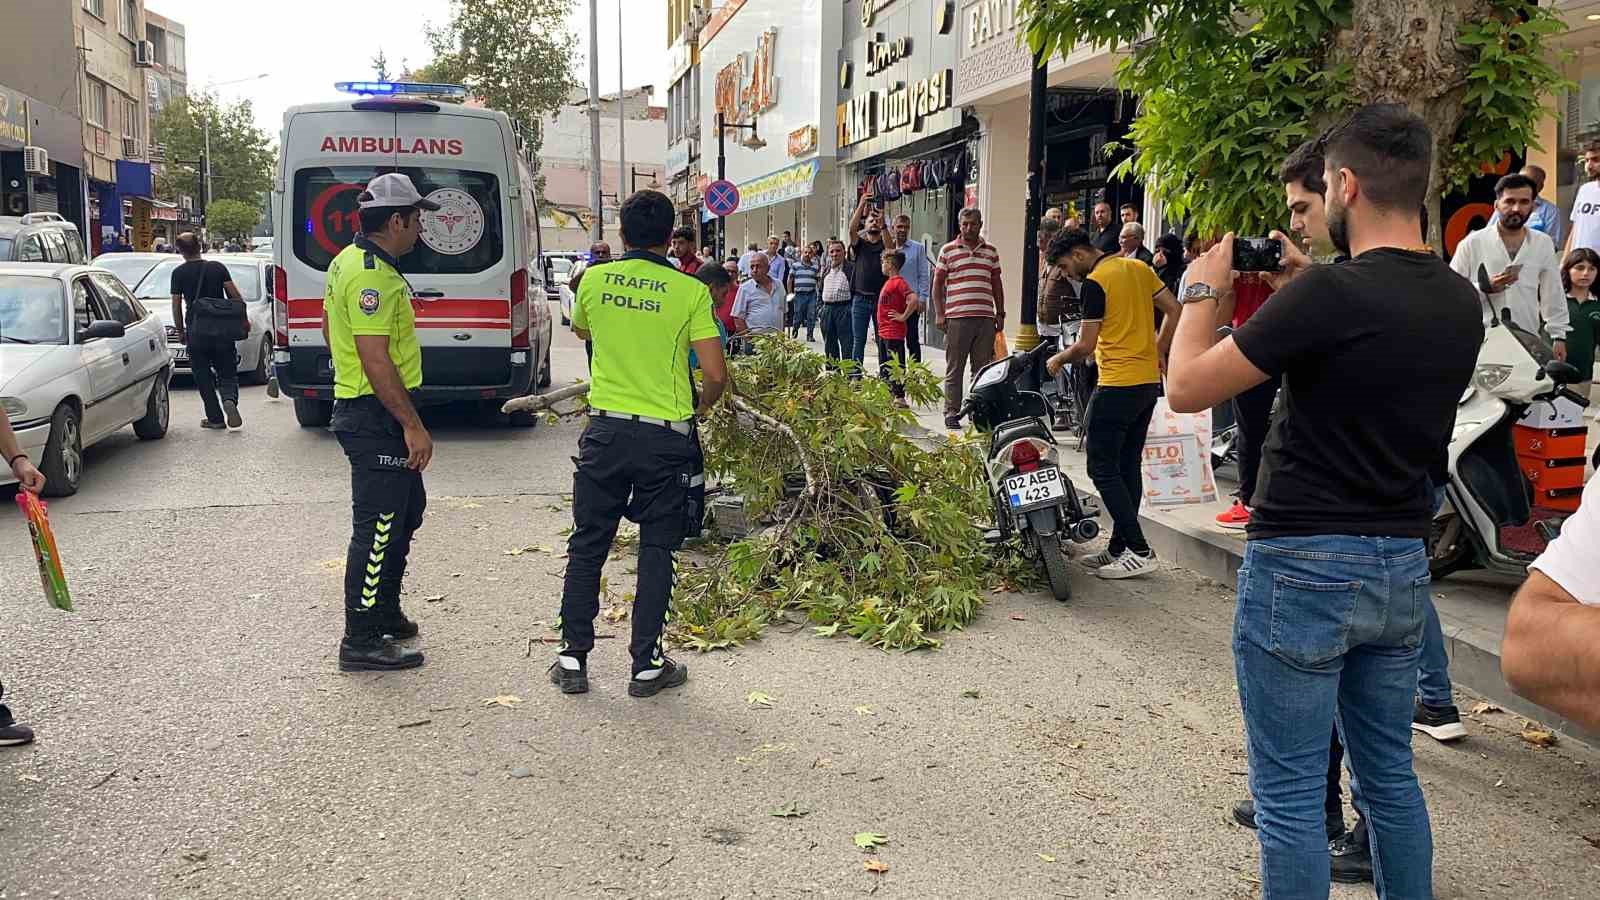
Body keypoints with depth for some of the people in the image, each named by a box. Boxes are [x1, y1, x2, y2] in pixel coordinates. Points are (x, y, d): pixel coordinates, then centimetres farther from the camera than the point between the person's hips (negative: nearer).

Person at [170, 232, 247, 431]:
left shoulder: (179, 273, 0)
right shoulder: (217, 267, 2)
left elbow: (176, 305, 2)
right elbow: (234, 296, -1)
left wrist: (180, 331, 12)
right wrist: (244, 319, 10)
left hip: (195, 331, -1)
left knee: (203, 377, 9)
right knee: (227, 373, 7)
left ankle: (215, 418, 8)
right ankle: (230, 399, -22)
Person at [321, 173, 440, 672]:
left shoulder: (349, 261, 14)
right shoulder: (373, 276, -20)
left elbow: (330, 327, 25)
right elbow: (376, 360, -26)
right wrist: (413, 426, -23)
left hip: (356, 405, 11)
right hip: (378, 416, -11)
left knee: (407, 509, 21)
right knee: (378, 526, -5)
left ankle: (384, 613, 32)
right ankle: (362, 641, 3)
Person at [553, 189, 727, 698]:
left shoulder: (595, 281, 1)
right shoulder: (690, 292, -8)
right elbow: (715, 375, -11)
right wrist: (702, 408, 10)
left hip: (605, 430, 2)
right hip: (665, 436, -2)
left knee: (587, 545, 13)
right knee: (656, 551, 8)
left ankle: (573, 659, 18)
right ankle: (647, 665, 13)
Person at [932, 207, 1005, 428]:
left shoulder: (990, 251, 14)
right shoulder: (947, 250, 5)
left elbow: (997, 284, 19)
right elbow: (937, 284, 5)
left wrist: (1000, 313, 13)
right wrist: (939, 314, -3)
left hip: (985, 318, 3)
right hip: (957, 317, -3)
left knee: (983, 368, 6)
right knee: (954, 369, 1)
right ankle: (952, 413, 7)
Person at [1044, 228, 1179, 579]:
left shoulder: (1095, 283, -12)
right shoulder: (1138, 268, 12)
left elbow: (1085, 345, -14)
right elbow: (1174, 311, 12)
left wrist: (1057, 360, 4)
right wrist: (1157, 353, 16)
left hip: (1117, 387, -9)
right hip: (1149, 382, 9)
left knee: (1103, 468, -4)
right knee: (1129, 466, 13)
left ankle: (1139, 550, -6)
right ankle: (1120, 546, 18)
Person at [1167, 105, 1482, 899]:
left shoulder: (1332, 292, -20)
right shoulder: (1460, 303, 4)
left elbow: (1187, 387, -16)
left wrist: (1205, 289, 0)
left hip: (1304, 566, -7)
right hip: (1402, 565, 8)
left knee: (1289, 793, 5)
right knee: (1389, 774, 22)